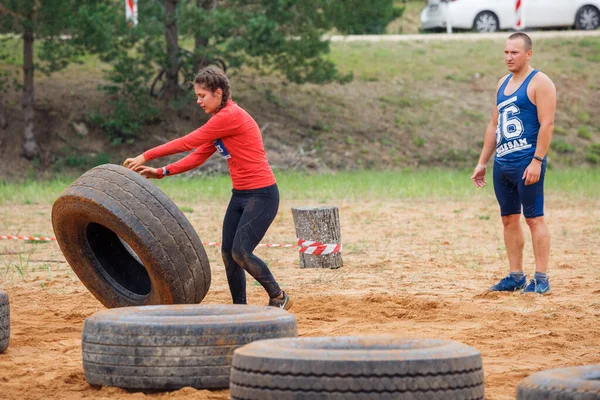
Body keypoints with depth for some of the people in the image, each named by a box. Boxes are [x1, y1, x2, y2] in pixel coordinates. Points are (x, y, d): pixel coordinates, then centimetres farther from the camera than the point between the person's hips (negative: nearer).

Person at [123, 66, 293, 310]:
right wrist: (160, 172, 2)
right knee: (227, 253, 6)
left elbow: (187, 143, -17)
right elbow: (198, 156, 12)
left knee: (240, 252, -13)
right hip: (240, 196, 10)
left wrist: (146, 156, -12)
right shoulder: (220, 120, 13)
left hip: (262, 195, -10)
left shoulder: (231, 116, -18)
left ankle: (278, 297, 5)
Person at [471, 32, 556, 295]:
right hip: (502, 163, 8)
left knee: (534, 218, -7)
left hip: (527, 162, -8)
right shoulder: (503, 84, 17)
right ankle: (516, 277, 15)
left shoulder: (539, 83, -7)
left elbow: (546, 124, -14)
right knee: (509, 219, 9)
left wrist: (536, 161, -21)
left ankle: (541, 279, -5)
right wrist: (482, 162, 18)